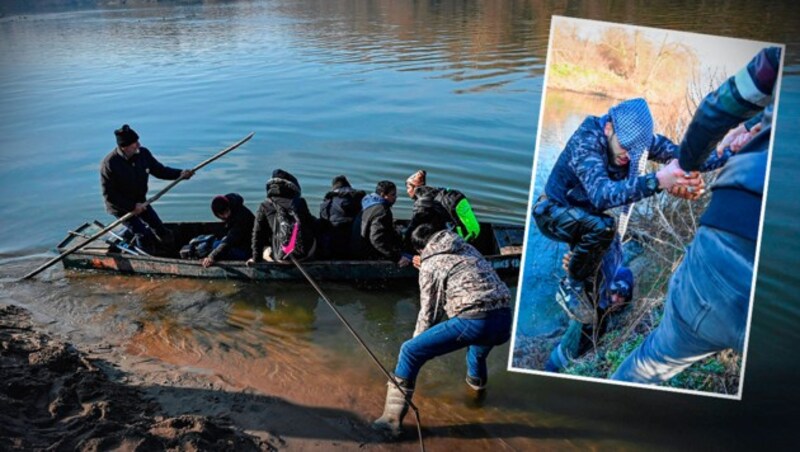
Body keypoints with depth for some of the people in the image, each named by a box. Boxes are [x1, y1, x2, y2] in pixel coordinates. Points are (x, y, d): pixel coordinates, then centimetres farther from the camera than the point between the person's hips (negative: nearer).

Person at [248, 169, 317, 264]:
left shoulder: (264, 206, 10)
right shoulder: (300, 203, 15)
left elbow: (258, 233, 9)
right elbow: (313, 226, 20)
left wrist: (256, 258, 16)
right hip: (307, 254, -1)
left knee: (265, 251, 33)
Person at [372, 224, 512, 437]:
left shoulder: (429, 266, 10)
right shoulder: (468, 248, 25)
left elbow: (428, 312, 13)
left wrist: (418, 340, 28)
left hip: (473, 321, -7)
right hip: (504, 320, 7)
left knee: (410, 351, 1)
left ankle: (392, 419, -2)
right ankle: (477, 379, 67)